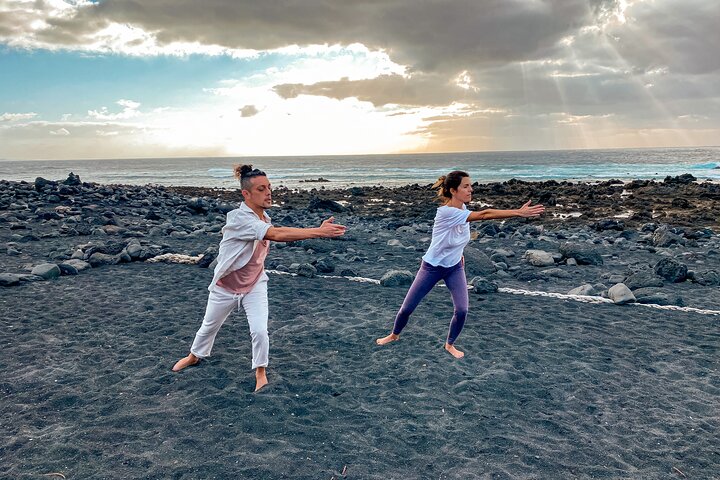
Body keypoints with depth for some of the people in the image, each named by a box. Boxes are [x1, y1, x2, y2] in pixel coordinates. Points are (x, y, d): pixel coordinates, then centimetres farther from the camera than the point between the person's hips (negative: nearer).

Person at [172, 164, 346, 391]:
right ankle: (194, 356, 50)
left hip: (255, 285, 4)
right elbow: (277, 234, -47)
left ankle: (260, 372, 15)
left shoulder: (264, 217, -10)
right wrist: (319, 231, -53)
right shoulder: (239, 218, -33)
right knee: (209, 327, 20)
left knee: (259, 331, -10)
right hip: (226, 286, -4)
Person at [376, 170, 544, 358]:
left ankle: (450, 344, 17)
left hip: (454, 268, 5)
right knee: (407, 308, 5)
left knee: (461, 310, -9)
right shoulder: (446, 212, -32)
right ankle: (394, 335, 34)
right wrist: (519, 212, -45)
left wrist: (458, 253, 9)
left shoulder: (462, 208, -8)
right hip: (432, 267, -5)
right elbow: (484, 215, -41)